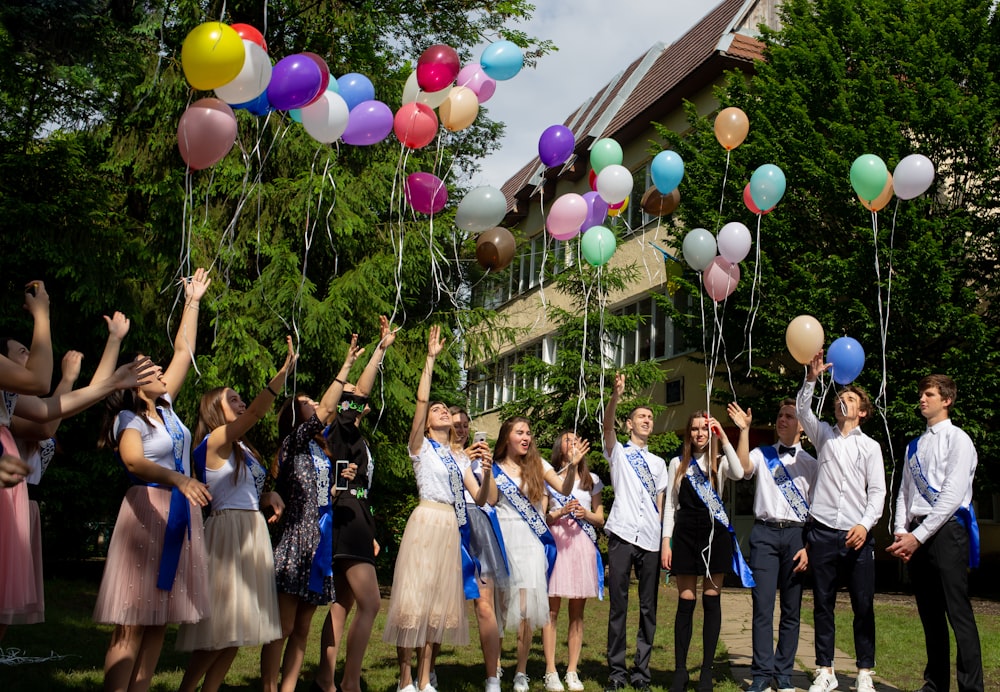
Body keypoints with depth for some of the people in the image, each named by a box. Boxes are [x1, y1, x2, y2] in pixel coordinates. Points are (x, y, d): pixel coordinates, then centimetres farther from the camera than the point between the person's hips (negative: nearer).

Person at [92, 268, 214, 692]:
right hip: (148, 509, -7)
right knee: (132, 624, -10)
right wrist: (177, 478, -42)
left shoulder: (165, 408, 14)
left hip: (181, 513, 7)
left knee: (160, 621, 5)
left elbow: (184, 353, 19)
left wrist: (192, 302, 22)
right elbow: (135, 462, -25)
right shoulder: (128, 418, -6)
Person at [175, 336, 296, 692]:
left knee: (236, 627, 9)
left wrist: (270, 496, -1)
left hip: (252, 532, 9)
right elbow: (256, 413, -25)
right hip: (228, 529, -9)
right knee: (220, 626, -8)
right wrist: (284, 371, -31)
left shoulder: (242, 449, 18)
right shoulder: (217, 440, -8)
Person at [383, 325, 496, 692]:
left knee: (439, 602, 6)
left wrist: (487, 471, -7)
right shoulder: (421, 446, 4)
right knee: (414, 599, -8)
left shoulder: (459, 458, 18)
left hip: (452, 528, 6)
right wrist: (430, 359, -13)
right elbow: (421, 399, -11)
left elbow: (483, 499, 10)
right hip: (426, 522, -6)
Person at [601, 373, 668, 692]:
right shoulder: (618, 452, 12)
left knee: (648, 607, 2)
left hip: (651, 539, 3)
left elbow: (660, 502, 17)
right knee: (618, 604, -4)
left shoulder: (658, 462, 21)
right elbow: (608, 426, -9)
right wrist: (616, 396, -26)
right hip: (622, 535, -3)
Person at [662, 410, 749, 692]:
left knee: (712, 602, 2)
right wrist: (666, 541, 0)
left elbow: (738, 474, -18)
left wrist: (724, 439, -17)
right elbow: (670, 504, 8)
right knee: (685, 603, 2)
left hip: (715, 534, -1)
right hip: (686, 534, 1)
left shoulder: (720, 462, 6)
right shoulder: (678, 464, 10)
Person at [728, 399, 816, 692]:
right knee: (762, 606, -5)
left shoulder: (810, 463, 9)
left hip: (797, 535, 1)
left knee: (791, 609, 5)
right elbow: (741, 468, -13)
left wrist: (809, 546, -2)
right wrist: (744, 430, -17)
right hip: (765, 533, -1)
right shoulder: (761, 454, 9)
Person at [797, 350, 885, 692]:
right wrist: (811, 379, -20)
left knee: (864, 606, 0)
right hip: (823, 533, 1)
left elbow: (877, 491, 3)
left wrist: (865, 524, -12)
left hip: (857, 535, -1)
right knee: (823, 604, 5)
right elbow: (802, 410, -5)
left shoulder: (870, 446, 9)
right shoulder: (823, 434, 12)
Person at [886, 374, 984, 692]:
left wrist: (918, 535, -14)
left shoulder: (957, 439, -3)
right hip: (916, 535, 7)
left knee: (958, 613, -9)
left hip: (946, 531, -7)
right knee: (930, 615, 10)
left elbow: (952, 495, -12)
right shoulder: (915, 446, 19)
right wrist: (901, 531, 0)